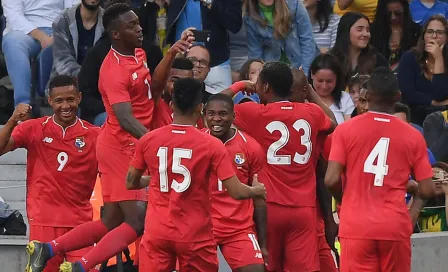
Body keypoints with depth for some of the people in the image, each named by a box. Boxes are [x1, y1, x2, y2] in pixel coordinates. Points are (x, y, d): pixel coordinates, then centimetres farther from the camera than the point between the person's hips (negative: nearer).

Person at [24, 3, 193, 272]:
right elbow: (125, 119, -30)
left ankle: (49, 249, 13)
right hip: (122, 146, -9)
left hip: (132, 146, 9)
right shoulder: (114, 71, -21)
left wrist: (171, 55, 6)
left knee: (111, 223, 12)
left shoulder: (138, 55, 8)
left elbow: (152, 90, 19)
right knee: (137, 222, -12)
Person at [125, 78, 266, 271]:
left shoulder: (148, 140, -2)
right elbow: (236, 192, -10)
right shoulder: (211, 145, -10)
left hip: (157, 232, 2)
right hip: (195, 235, -2)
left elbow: (131, 183, 9)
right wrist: (257, 190, 12)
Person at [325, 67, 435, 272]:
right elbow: (427, 190, 1)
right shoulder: (412, 136, 2)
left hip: (357, 226, -1)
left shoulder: (346, 130, -1)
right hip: (395, 227, 1)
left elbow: (332, 180, -7)